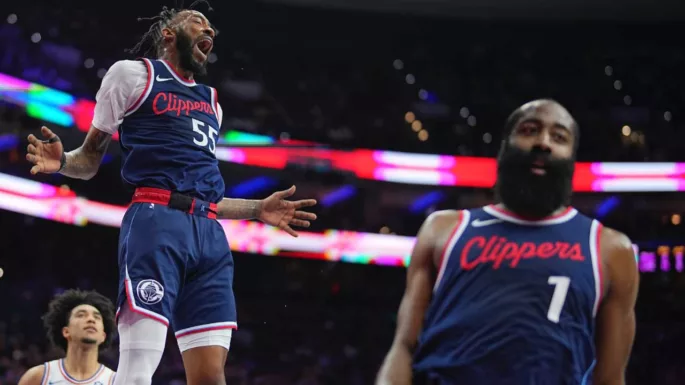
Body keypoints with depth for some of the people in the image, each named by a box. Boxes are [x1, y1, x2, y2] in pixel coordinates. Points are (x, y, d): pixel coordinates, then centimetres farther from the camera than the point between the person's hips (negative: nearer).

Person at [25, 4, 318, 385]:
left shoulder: (211, 102, 30)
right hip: (156, 221, -6)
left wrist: (257, 209, 21)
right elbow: (92, 156, 11)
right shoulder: (134, 73, 12)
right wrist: (62, 161, -10)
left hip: (209, 232, 6)